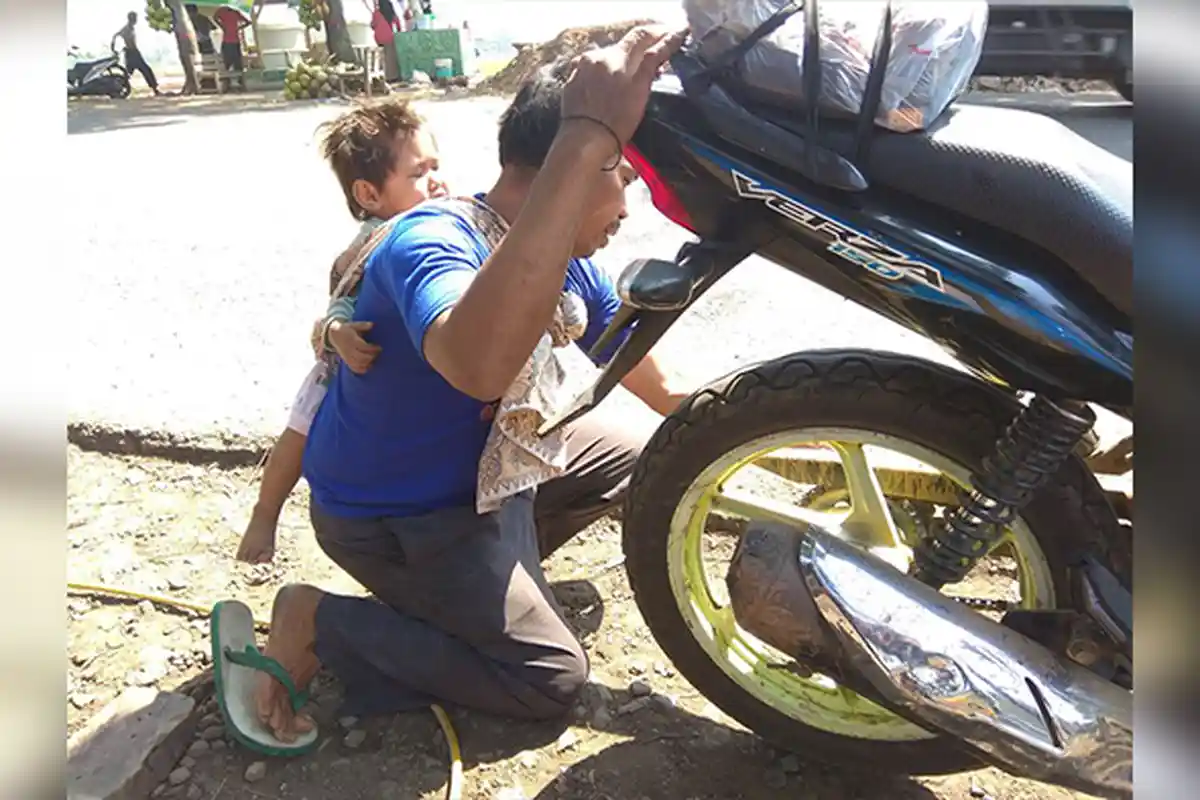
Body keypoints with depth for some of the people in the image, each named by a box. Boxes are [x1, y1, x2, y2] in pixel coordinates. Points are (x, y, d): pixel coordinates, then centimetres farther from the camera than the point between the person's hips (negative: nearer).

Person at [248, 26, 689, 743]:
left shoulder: (572, 266, -5)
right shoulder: (431, 240, -31)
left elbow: (661, 390, 8)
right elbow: (478, 364, -58)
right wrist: (584, 141, -59)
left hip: (490, 457, 9)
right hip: (392, 515, -8)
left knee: (641, 456, 16)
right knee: (553, 679, -6)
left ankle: (473, 580, 15)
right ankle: (319, 623, 2)